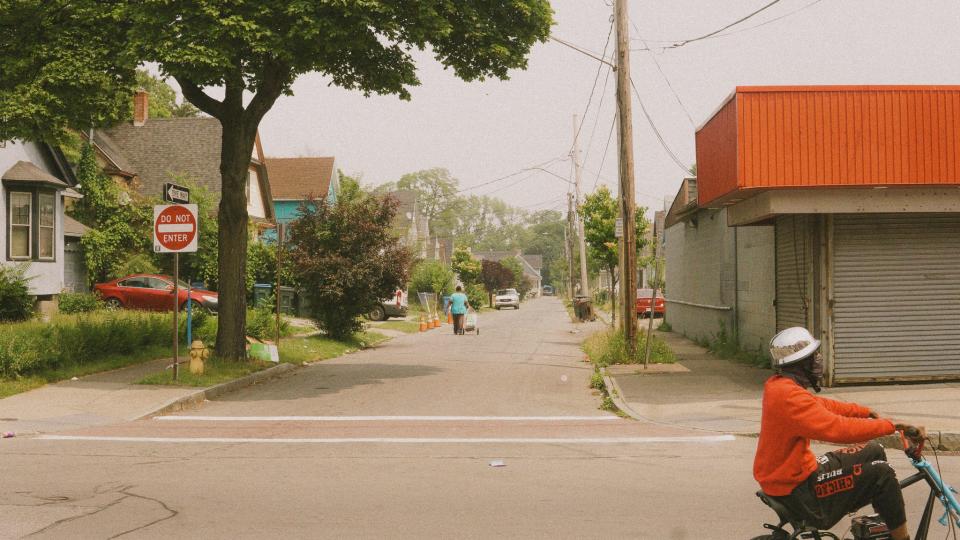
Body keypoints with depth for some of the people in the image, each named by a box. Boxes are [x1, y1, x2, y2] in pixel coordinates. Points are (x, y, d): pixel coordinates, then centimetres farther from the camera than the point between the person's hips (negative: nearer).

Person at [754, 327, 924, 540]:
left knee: (873, 452, 19)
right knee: (881, 473, -13)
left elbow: (822, 406, 19)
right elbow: (838, 428, -32)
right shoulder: (789, 396, -26)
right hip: (799, 492, -11)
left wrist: (866, 412, 18)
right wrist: (891, 425, -25)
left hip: (786, 475, 11)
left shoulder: (778, 385, 6)